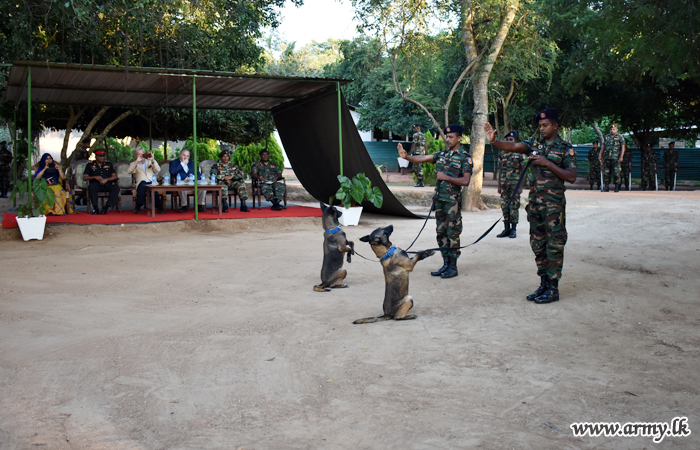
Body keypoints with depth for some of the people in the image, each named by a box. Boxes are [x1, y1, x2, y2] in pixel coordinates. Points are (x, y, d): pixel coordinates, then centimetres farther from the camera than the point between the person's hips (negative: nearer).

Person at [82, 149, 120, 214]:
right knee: (91, 187, -37)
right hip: (96, 184, -1)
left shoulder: (109, 164, 21)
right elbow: (84, 177, 7)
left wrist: (106, 179, -10)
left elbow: (114, 176, 10)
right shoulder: (90, 165, 16)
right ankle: (95, 208, -28)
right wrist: (95, 177, -10)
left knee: (116, 187, -31)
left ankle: (106, 207, -30)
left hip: (107, 184, 2)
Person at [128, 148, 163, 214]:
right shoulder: (134, 164, 22)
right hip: (141, 183, -1)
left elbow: (158, 170, 7)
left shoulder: (150, 162, 26)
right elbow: (129, 171, -1)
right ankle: (137, 208, -26)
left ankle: (159, 207, -22)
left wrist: (153, 160, -6)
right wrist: (137, 161, -8)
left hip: (152, 182, 1)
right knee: (143, 185, -39)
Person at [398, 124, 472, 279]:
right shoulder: (442, 154, 12)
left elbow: (466, 181, -15)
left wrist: (446, 177, -15)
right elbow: (423, 158, 3)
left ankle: (453, 267, 6)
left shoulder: (465, 157, -6)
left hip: (453, 200, -7)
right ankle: (445, 264, 19)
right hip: (439, 198, 7)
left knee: (453, 233, -2)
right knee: (441, 231, 10)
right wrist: (406, 156, -12)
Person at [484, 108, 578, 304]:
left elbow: (571, 177, -9)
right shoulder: (534, 144, 10)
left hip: (554, 204, -6)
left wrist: (548, 163, -15)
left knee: (554, 245, -3)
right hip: (535, 201, 6)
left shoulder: (565, 148, -3)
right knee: (538, 244, 11)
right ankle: (544, 284, 21)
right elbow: (513, 146, -6)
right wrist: (493, 141, -23)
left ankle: (553, 288, 3)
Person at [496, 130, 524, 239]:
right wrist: (499, 185, 10)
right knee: (504, 206, 5)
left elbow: (522, 171, -2)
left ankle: (513, 230, 5)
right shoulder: (502, 154, 12)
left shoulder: (520, 154, -1)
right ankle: (506, 229, 13)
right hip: (504, 184, 5)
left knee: (514, 207, -2)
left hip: (515, 185, -4)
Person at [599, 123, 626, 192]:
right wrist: (600, 155, 12)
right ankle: (606, 187, 7)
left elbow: (623, 147, -2)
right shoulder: (607, 137, 18)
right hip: (606, 157, 4)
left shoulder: (620, 137, 5)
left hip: (615, 158, -4)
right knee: (606, 173, 2)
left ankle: (617, 187, 2)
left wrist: (621, 157, -13)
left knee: (616, 173, -5)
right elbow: (603, 147, 21)